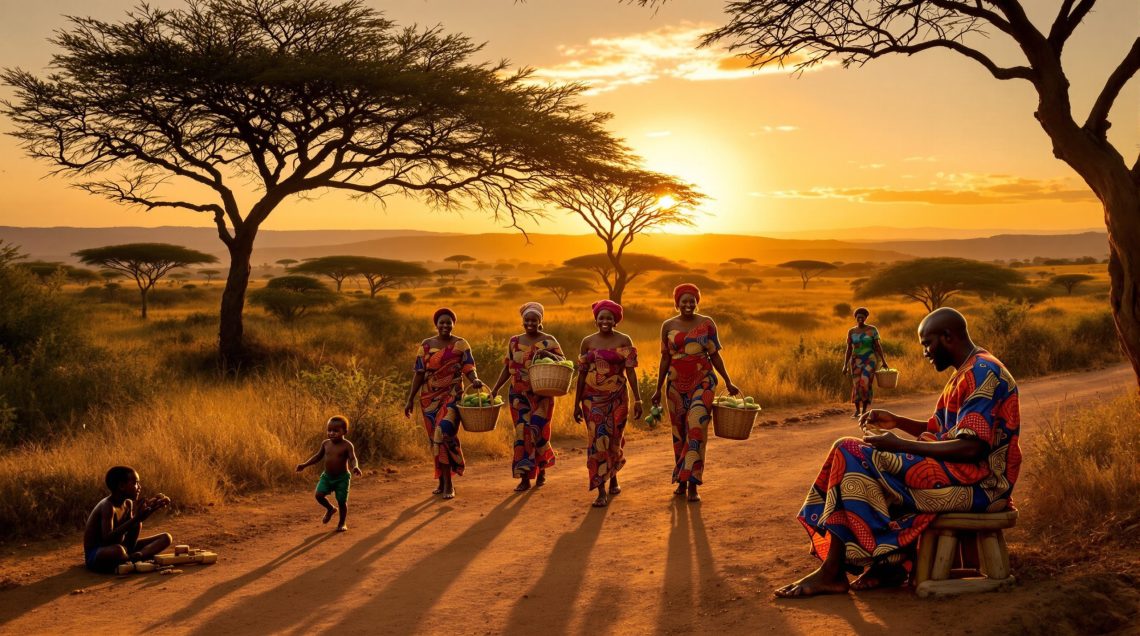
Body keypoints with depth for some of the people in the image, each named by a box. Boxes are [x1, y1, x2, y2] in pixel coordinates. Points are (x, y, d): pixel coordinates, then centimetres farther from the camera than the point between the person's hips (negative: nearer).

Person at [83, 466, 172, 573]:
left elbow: (130, 543, 2)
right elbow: (107, 539, -35)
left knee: (166, 537, 1)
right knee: (118, 550, -45)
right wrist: (135, 518, -37)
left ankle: (136, 557, -22)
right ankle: (136, 559, -12)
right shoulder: (107, 506, -21)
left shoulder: (128, 504, 3)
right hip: (96, 556, -8)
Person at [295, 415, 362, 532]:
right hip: (327, 476, 4)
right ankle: (330, 509, 19)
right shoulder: (325, 443, 2)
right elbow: (318, 456, 15)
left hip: (342, 478, -4)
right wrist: (304, 465, 11)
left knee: (342, 501, -1)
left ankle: (342, 523, 21)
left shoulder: (347, 445, -14)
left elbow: (353, 459, -25)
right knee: (319, 495, -13)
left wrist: (355, 467, -47)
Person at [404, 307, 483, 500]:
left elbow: (469, 369, -5)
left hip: (452, 396, -3)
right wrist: (410, 400, 3)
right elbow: (419, 374, 5)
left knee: (444, 433, -19)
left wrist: (475, 380, -27)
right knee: (435, 439, 7)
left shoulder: (461, 345, 0)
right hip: (429, 398, 3)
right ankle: (442, 482, 20)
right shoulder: (426, 345, 6)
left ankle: (448, 483, -13)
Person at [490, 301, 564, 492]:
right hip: (519, 395, 3)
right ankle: (525, 478, 3)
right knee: (522, 432, -1)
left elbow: (563, 361, -7)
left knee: (537, 430, -6)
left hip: (542, 395, -3)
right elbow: (507, 368, 11)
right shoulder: (514, 341, 9)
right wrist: (496, 389, 3)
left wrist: (548, 354, -26)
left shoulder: (548, 341, 0)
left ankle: (541, 469, 18)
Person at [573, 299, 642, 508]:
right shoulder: (587, 342, 4)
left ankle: (613, 477, 38)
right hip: (593, 398, 0)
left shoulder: (624, 341, -1)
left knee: (614, 440, 10)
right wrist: (577, 403, 5)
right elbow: (581, 374, 6)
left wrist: (637, 399, -10)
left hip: (617, 397, 0)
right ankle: (601, 492, -5)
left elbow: (630, 371, -5)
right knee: (598, 440, -7)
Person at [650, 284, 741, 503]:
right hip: (677, 384, 2)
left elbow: (715, 355, 4)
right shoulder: (668, 326, 4)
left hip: (703, 382, -2)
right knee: (679, 432, 8)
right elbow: (665, 359, 7)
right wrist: (658, 389, 6)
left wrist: (728, 382, 1)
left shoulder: (707, 323, 0)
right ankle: (681, 482, 22)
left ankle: (693, 484, -9)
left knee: (696, 428, -14)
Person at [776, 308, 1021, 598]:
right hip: (960, 473, 11)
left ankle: (832, 572, -13)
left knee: (852, 455, -17)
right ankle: (890, 563, 2)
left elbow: (972, 448, -24)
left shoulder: (983, 373, -15)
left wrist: (899, 445, -19)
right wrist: (896, 422, 10)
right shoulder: (970, 372, 18)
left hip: (977, 481, -11)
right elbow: (942, 431, 24)